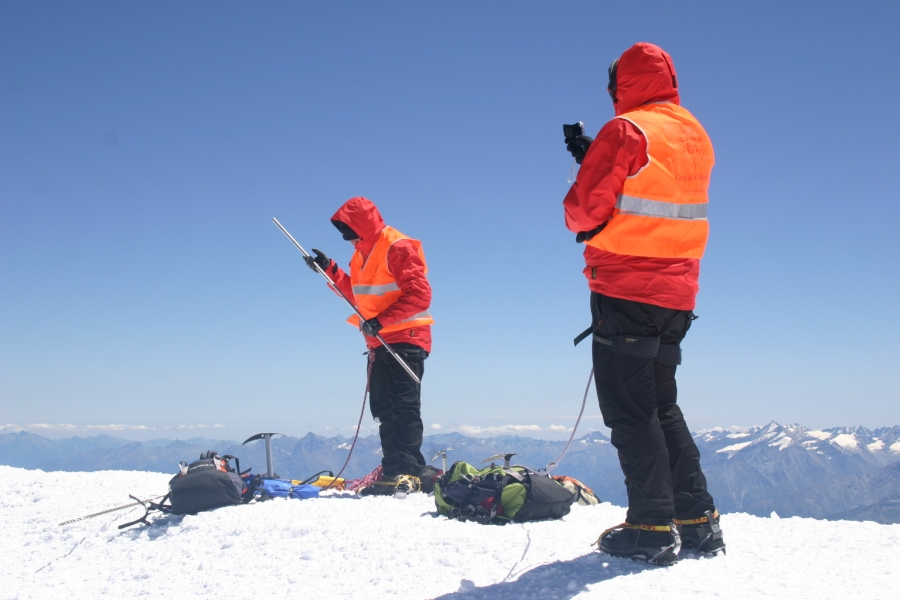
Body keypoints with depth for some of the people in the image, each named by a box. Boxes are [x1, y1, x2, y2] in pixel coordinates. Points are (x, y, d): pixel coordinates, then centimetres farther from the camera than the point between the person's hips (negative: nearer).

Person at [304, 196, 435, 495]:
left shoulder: (398, 248, -14)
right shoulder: (363, 253, 15)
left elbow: (419, 294, -21)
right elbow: (357, 295, 23)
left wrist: (381, 320, -25)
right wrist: (330, 270, 13)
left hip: (405, 339, -10)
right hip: (380, 344, 10)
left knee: (404, 408, -10)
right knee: (384, 410, 11)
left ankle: (407, 473, -10)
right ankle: (394, 470, 17)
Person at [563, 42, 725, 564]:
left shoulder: (627, 131, -10)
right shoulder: (695, 135, 13)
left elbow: (586, 206, -13)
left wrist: (580, 222, 10)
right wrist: (594, 156, 19)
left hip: (625, 290, -8)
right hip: (677, 292, 8)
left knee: (628, 410, -2)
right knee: (662, 407, 16)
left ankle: (652, 527, -2)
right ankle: (698, 520, 16)